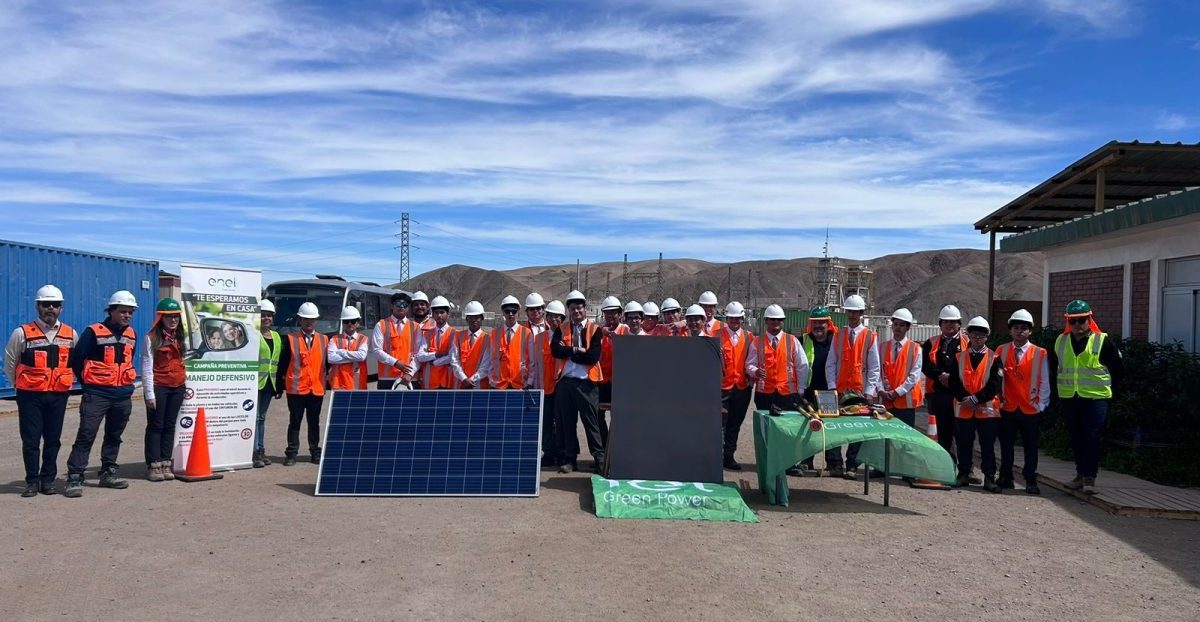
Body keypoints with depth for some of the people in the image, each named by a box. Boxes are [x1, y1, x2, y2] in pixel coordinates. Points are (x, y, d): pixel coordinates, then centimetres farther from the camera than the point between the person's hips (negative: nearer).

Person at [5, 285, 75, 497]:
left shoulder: (70, 334, 3)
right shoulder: (22, 333, -4)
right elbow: (10, 364, 5)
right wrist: (22, 386, 10)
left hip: (58, 396, 2)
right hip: (30, 396, -2)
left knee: (53, 440, 7)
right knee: (31, 440, 2)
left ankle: (48, 480, 18)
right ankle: (32, 481, 14)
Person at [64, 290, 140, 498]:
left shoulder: (131, 335, 10)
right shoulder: (94, 332, -9)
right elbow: (76, 359, -5)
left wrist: (126, 382, 13)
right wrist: (88, 383, 1)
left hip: (123, 396, 6)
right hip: (97, 395, -6)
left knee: (114, 436, 14)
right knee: (86, 435, -8)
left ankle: (108, 473, 24)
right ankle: (75, 478, -6)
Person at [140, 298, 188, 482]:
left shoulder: (181, 337, 12)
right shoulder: (151, 337, -6)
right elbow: (147, 367, -9)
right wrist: (149, 393, -13)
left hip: (177, 387, 5)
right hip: (158, 386, -5)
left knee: (170, 426, 9)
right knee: (155, 426, 2)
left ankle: (165, 463, 15)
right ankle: (153, 465, 7)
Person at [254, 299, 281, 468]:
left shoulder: (276, 336, 16)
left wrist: (279, 384, 16)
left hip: (269, 383, 7)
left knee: (262, 417, 13)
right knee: (254, 417, -7)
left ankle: (261, 450, 18)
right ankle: (255, 452, -6)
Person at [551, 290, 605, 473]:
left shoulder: (594, 329, 1)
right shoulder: (561, 329, 10)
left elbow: (593, 356, -12)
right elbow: (555, 350, -7)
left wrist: (568, 352, -7)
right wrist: (577, 350, -11)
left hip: (586, 382, -3)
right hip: (565, 381, 3)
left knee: (592, 421, -1)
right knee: (566, 422, 7)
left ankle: (600, 457, 5)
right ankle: (568, 459, 15)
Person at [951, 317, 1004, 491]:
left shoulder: (994, 358, 0)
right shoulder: (960, 357, 8)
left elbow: (995, 385, -8)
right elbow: (954, 382, 3)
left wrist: (975, 399, -14)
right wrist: (964, 399, -11)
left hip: (987, 409, -2)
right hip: (963, 409, 2)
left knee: (987, 446, 3)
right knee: (964, 445, 9)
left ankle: (989, 478, 10)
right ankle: (964, 475, 20)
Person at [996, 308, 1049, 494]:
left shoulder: (1039, 354, -2)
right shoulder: (1001, 351, 2)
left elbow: (1044, 382, 1)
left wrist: (1041, 406, -1)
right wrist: (999, 400, 0)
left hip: (1031, 409, -1)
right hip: (1007, 408, 1)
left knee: (1031, 447, 6)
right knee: (1006, 445, 8)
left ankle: (1031, 481, 15)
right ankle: (1005, 478, 18)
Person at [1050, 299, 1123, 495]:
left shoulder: (1102, 341, -4)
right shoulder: (1060, 341, 7)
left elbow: (1118, 369, 4)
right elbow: (1053, 367, 21)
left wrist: (1106, 387, 5)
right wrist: (1058, 389, 16)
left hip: (1095, 398, -4)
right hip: (1069, 399, 4)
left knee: (1092, 439, -5)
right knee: (1076, 438, 10)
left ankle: (1089, 478, -1)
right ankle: (1081, 474, 21)